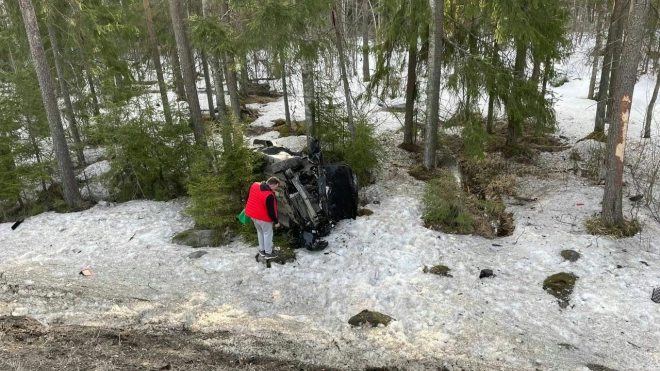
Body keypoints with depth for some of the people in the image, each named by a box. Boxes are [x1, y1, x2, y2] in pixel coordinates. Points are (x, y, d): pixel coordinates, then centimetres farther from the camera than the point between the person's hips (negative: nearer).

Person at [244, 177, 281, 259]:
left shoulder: (254, 185, -6)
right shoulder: (269, 196, -29)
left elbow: (248, 197, 9)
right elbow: (271, 211, -22)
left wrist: (246, 207, 24)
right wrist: (276, 221, -9)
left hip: (252, 214, 8)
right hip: (263, 217, -8)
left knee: (260, 231, 25)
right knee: (268, 233, 12)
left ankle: (262, 250, 38)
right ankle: (268, 253, 24)